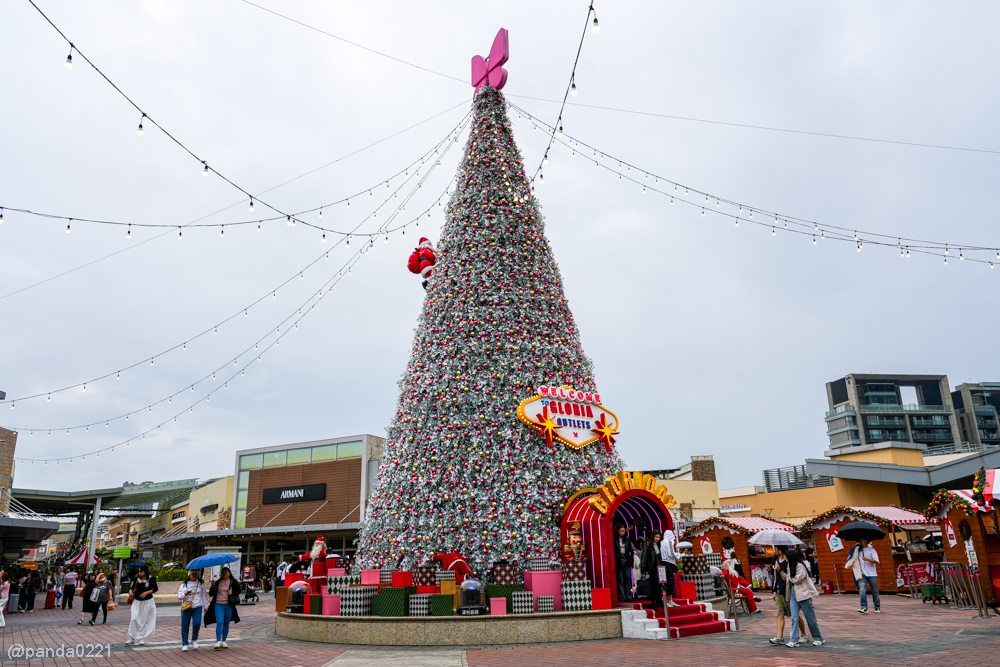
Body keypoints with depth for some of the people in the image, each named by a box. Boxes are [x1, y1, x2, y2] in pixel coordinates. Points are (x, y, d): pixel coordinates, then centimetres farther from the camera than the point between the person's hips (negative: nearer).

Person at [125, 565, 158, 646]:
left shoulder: (151, 579, -6)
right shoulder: (136, 579, 4)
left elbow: (155, 588, -7)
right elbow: (133, 588, 11)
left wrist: (147, 592, -19)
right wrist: (130, 591, -10)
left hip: (147, 602, -2)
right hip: (137, 602, 2)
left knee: (145, 620, 3)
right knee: (134, 619, -7)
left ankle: (142, 639, 14)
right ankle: (131, 638, 4)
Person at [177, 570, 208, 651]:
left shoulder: (201, 584, 10)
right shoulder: (184, 584, 4)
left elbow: (204, 595, 16)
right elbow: (178, 596, -2)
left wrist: (205, 606, 15)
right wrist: (185, 594, -23)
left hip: (197, 607, 0)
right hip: (186, 607, 0)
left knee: (197, 623, -15)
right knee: (185, 626, 1)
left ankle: (194, 640, 7)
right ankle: (184, 644, 14)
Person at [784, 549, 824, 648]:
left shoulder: (800, 566, -13)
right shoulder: (791, 566, 13)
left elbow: (796, 580, -16)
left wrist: (788, 576, -4)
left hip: (803, 594, -7)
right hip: (793, 594, 7)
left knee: (810, 618, 6)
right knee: (794, 617, -3)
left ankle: (818, 638, 22)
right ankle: (793, 640, -5)